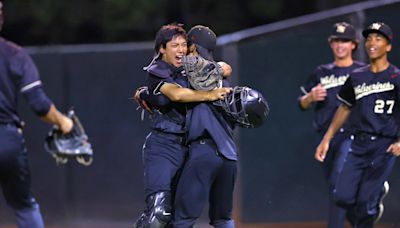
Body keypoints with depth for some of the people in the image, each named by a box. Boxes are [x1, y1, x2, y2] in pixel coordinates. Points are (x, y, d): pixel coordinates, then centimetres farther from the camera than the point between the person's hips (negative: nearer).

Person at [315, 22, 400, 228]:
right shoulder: (357, 77, 14)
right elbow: (345, 109, 24)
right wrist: (326, 139, 21)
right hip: (359, 145, 5)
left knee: (365, 201, -11)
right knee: (343, 197, -5)